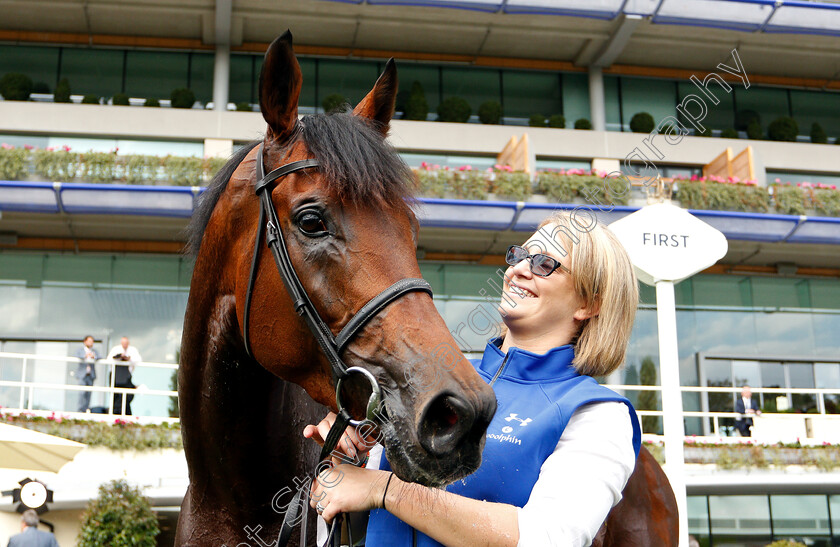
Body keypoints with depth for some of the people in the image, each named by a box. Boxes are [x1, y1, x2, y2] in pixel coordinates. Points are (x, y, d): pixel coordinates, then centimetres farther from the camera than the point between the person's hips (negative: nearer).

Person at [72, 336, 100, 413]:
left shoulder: (94, 351, 18)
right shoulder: (79, 350, 11)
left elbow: (100, 358, 1)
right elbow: (77, 357, -10)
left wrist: (94, 357, -20)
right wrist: (85, 356, -27)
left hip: (91, 375, 3)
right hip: (82, 374, -3)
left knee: (88, 393, 0)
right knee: (82, 392, -13)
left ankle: (86, 410, 4)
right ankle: (80, 410, -11)